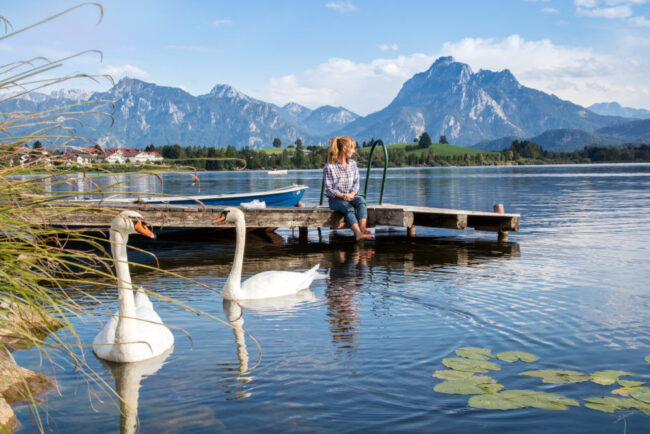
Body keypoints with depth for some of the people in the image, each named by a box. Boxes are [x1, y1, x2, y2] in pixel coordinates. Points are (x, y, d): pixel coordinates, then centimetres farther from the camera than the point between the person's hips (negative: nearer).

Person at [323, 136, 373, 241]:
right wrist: (342, 196, -21)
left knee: (361, 200, -31)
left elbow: (356, 183, 9)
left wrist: (352, 194, -12)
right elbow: (329, 189, -6)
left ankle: (363, 228, -52)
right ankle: (359, 234, -57)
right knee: (348, 208, -36)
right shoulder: (329, 167, -3)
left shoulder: (353, 164, 15)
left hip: (351, 196, 4)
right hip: (336, 199, -4)